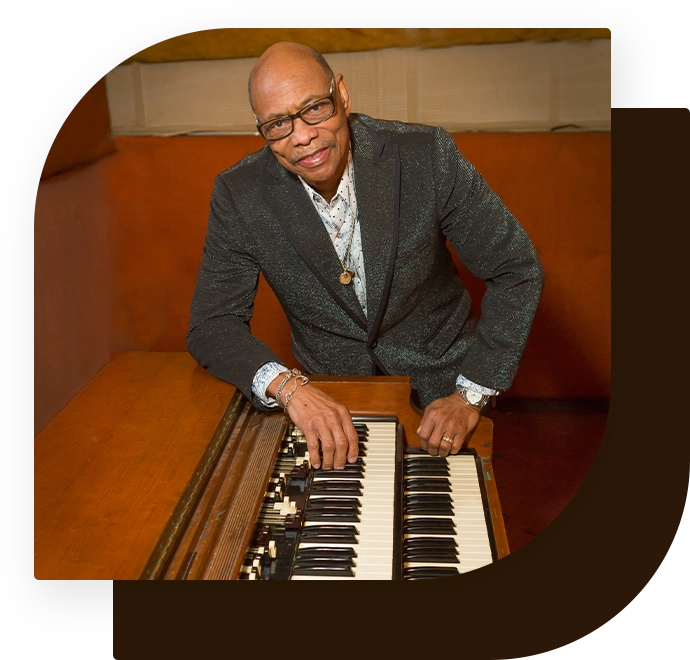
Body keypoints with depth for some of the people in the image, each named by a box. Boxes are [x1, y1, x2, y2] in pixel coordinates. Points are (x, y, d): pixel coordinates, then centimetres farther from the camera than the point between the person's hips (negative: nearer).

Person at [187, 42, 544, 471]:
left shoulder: (427, 156, -15)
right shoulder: (240, 195, -11)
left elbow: (518, 270, -8)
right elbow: (212, 323, -9)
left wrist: (471, 394, -15)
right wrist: (287, 386, -29)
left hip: (438, 385, -1)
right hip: (330, 400, 2)